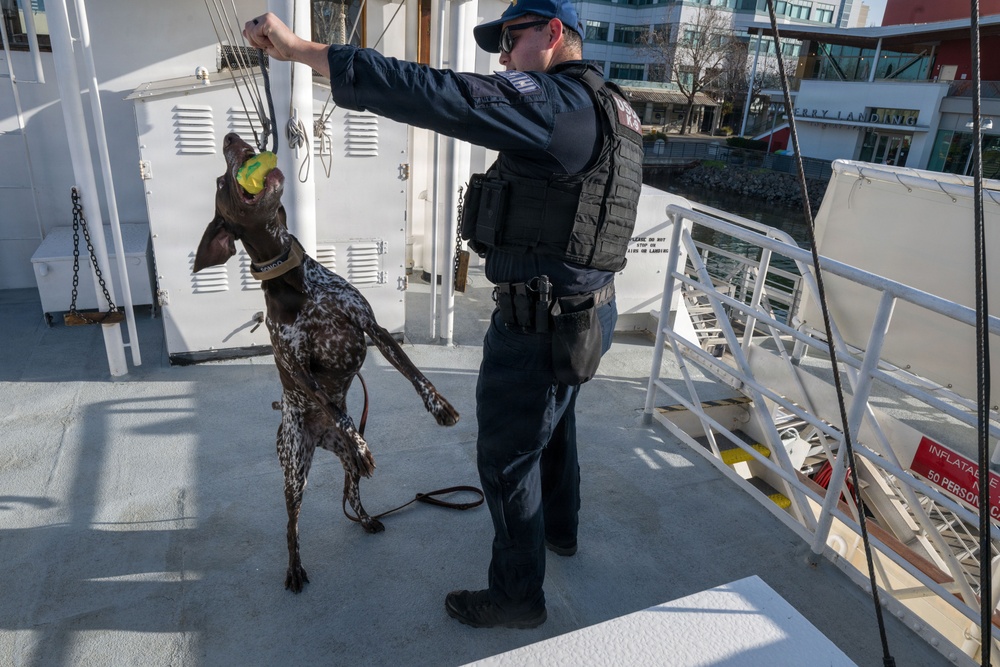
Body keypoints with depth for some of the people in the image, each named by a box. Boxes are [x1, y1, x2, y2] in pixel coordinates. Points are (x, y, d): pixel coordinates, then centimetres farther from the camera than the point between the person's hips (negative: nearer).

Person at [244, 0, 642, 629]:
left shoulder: (557, 103, -20)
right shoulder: (613, 111, 11)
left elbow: (436, 94, -28)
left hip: (541, 324, -10)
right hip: (589, 308, 10)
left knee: (507, 458, 6)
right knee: (554, 423, 28)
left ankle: (517, 595, 27)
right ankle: (560, 527, 52)